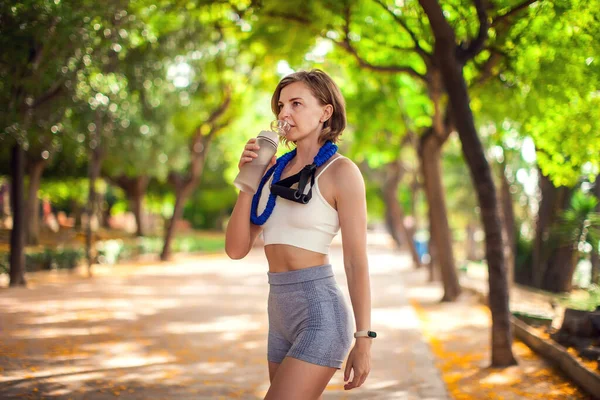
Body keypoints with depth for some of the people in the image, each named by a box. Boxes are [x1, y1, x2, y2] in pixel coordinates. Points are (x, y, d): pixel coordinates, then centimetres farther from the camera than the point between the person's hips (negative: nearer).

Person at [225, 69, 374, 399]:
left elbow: (356, 260, -9)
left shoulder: (341, 171, -7)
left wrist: (364, 340, -11)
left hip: (320, 313, -7)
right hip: (281, 313, 7)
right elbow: (236, 249, 6)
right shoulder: (274, 170, 11)